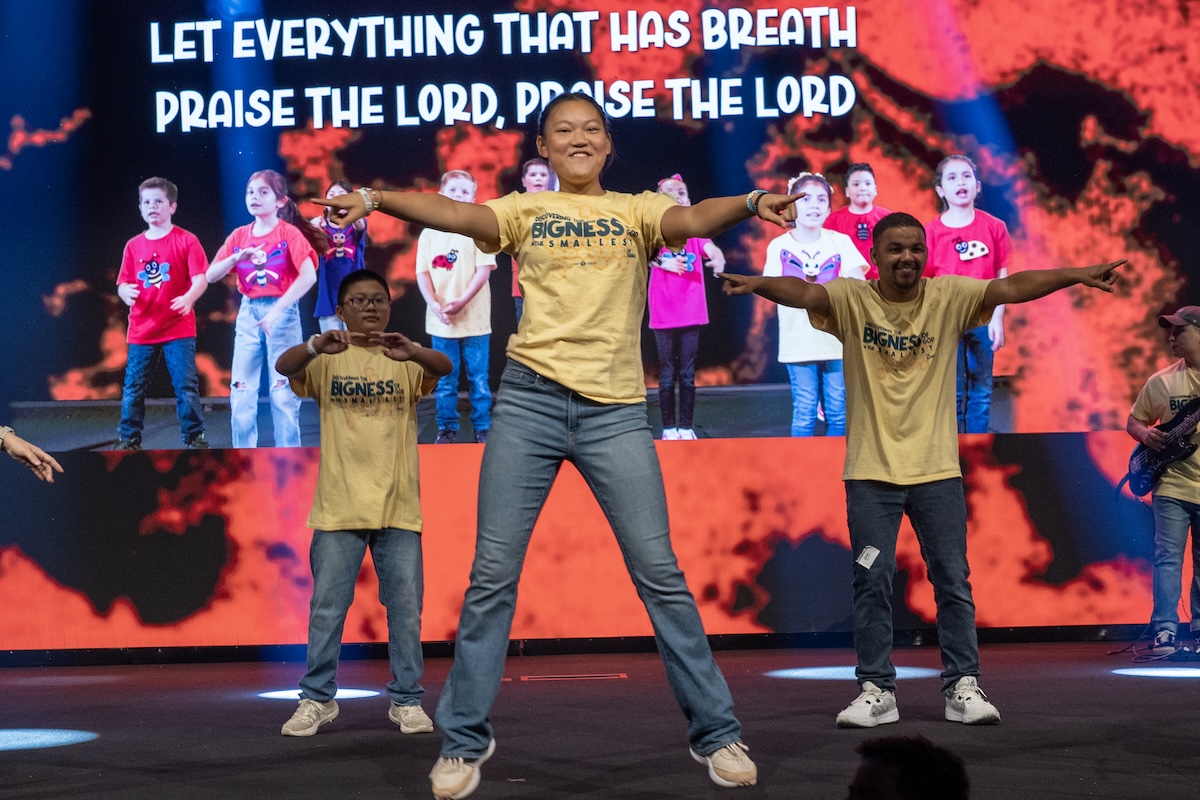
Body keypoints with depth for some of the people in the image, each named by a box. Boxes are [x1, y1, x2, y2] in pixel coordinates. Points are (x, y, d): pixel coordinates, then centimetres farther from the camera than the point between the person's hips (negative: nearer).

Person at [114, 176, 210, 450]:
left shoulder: (186, 241, -3)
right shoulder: (134, 246, 7)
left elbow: (200, 279, -10)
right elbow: (123, 283, 9)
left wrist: (189, 297, -30)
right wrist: (125, 291, -16)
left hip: (179, 328, -3)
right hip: (141, 330, 3)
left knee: (186, 385, -2)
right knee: (133, 387, 5)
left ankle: (194, 438, 7)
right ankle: (128, 439, 15)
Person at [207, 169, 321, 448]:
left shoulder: (289, 233, -6)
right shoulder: (239, 236, 7)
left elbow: (309, 276, -20)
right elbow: (211, 276, 2)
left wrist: (276, 310, -25)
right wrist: (236, 258, -18)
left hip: (283, 312, -4)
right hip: (248, 313, 4)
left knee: (283, 392, -3)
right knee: (241, 392, 1)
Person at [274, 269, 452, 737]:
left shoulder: (407, 360, 6)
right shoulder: (326, 360, 4)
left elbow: (443, 367, -14)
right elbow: (285, 367, -14)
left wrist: (411, 351, -36)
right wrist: (317, 346, -36)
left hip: (398, 507, 1)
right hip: (339, 507, -1)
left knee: (405, 606, 4)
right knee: (327, 607, 2)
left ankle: (406, 700, 13)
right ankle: (317, 699, 12)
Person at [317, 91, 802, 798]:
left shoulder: (638, 210, 10)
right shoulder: (525, 210, 11)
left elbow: (692, 219, -10)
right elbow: (458, 215, -7)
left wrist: (750, 204, -31)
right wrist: (377, 200, -25)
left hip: (617, 410, 0)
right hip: (530, 401, 1)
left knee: (660, 573, 0)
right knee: (493, 573, 1)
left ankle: (717, 733, 10)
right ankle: (464, 740, 11)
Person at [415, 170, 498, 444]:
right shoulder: (430, 233, 7)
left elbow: (484, 270, -6)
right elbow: (422, 273, 4)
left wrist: (462, 301, -16)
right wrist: (434, 304, -11)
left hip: (474, 318, -2)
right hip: (440, 319, 2)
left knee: (478, 378, 3)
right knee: (445, 380, 7)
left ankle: (483, 429, 10)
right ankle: (447, 429, 14)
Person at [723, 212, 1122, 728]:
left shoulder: (949, 297, -1)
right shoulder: (851, 300, -4)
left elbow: (1011, 287, -12)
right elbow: (804, 293, -22)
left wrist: (1076, 275, -25)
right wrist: (759, 284, -43)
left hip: (937, 469, 1)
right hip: (871, 471, -1)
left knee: (953, 581, 5)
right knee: (872, 581, 1)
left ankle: (962, 687, 14)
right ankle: (877, 690, 10)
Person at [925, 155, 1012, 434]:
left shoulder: (994, 227, 0)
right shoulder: (932, 231, -3)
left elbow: (1002, 277, 2)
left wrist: (997, 318, -5)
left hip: (983, 321, 1)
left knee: (981, 392, 7)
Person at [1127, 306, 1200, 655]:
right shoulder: (1161, 381, 6)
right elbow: (1133, 420, 15)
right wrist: (1145, 434, -7)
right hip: (1171, 485, 0)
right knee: (1167, 557, -9)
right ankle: (1165, 631, -12)